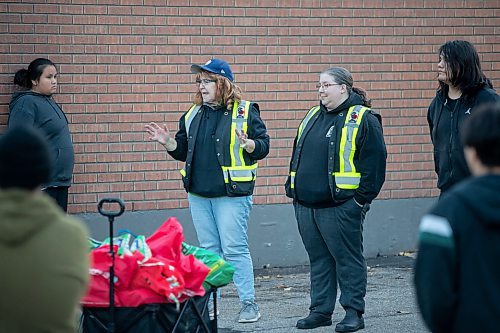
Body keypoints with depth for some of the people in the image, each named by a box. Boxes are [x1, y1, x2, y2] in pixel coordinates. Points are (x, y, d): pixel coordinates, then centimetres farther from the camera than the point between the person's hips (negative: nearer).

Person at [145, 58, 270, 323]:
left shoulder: (245, 112, -6)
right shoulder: (193, 115, 12)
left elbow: (263, 145, -7)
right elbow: (183, 151, 21)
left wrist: (248, 144, -26)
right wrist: (168, 142, 3)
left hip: (231, 194, -6)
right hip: (198, 194, 6)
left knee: (234, 249, -6)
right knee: (208, 249, 11)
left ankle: (249, 303, 2)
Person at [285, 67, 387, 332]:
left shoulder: (363, 119, -7)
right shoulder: (313, 117, 16)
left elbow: (374, 161, -11)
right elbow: (298, 155, 24)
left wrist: (362, 198, -13)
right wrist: (292, 188, 17)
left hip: (340, 208, -7)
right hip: (305, 205, 7)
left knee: (347, 259, -1)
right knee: (319, 259, 12)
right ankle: (320, 310, 19)